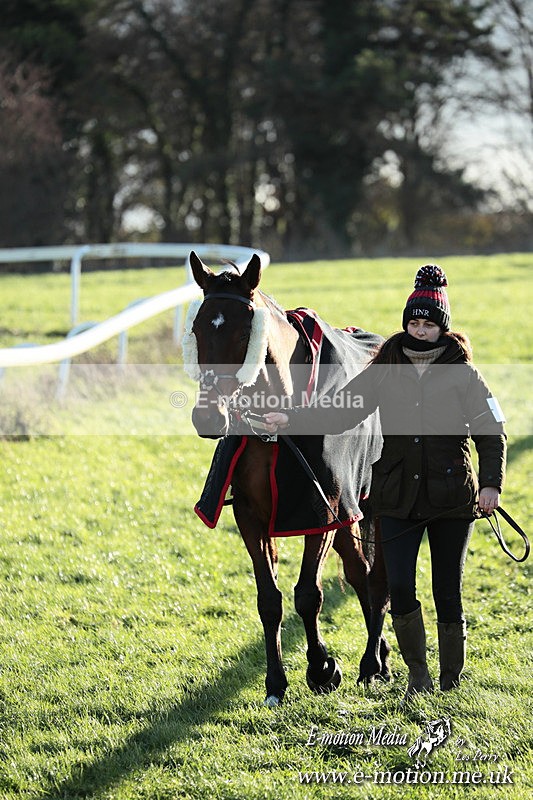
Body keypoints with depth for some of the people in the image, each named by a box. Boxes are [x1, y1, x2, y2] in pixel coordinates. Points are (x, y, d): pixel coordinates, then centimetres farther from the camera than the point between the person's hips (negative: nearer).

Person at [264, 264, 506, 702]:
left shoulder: (462, 375, -3)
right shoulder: (385, 371, 4)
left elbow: (491, 432, -2)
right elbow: (341, 412, 2)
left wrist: (491, 482, -14)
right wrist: (292, 419, -11)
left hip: (453, 499, -2)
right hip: (399, 498, 2)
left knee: (448, 594, 3)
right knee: (400, 589, -8)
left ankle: (451, 684, 17)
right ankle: (417, 674, 11)